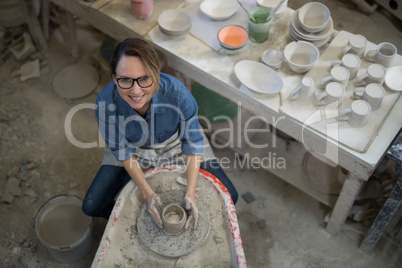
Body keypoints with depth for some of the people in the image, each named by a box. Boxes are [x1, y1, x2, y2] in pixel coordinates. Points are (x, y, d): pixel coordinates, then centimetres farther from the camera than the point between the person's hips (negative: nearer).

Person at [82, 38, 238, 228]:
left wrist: (190, 194, -27)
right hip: (136, 149, 1)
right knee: (91, 207, -7)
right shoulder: (106, 103, -34)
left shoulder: (177, 93, -38)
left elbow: (193, 142, -21)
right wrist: (147, 193, -23)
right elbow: (121, 150, -16)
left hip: (176, 144, 0)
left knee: (229, 197, -7)